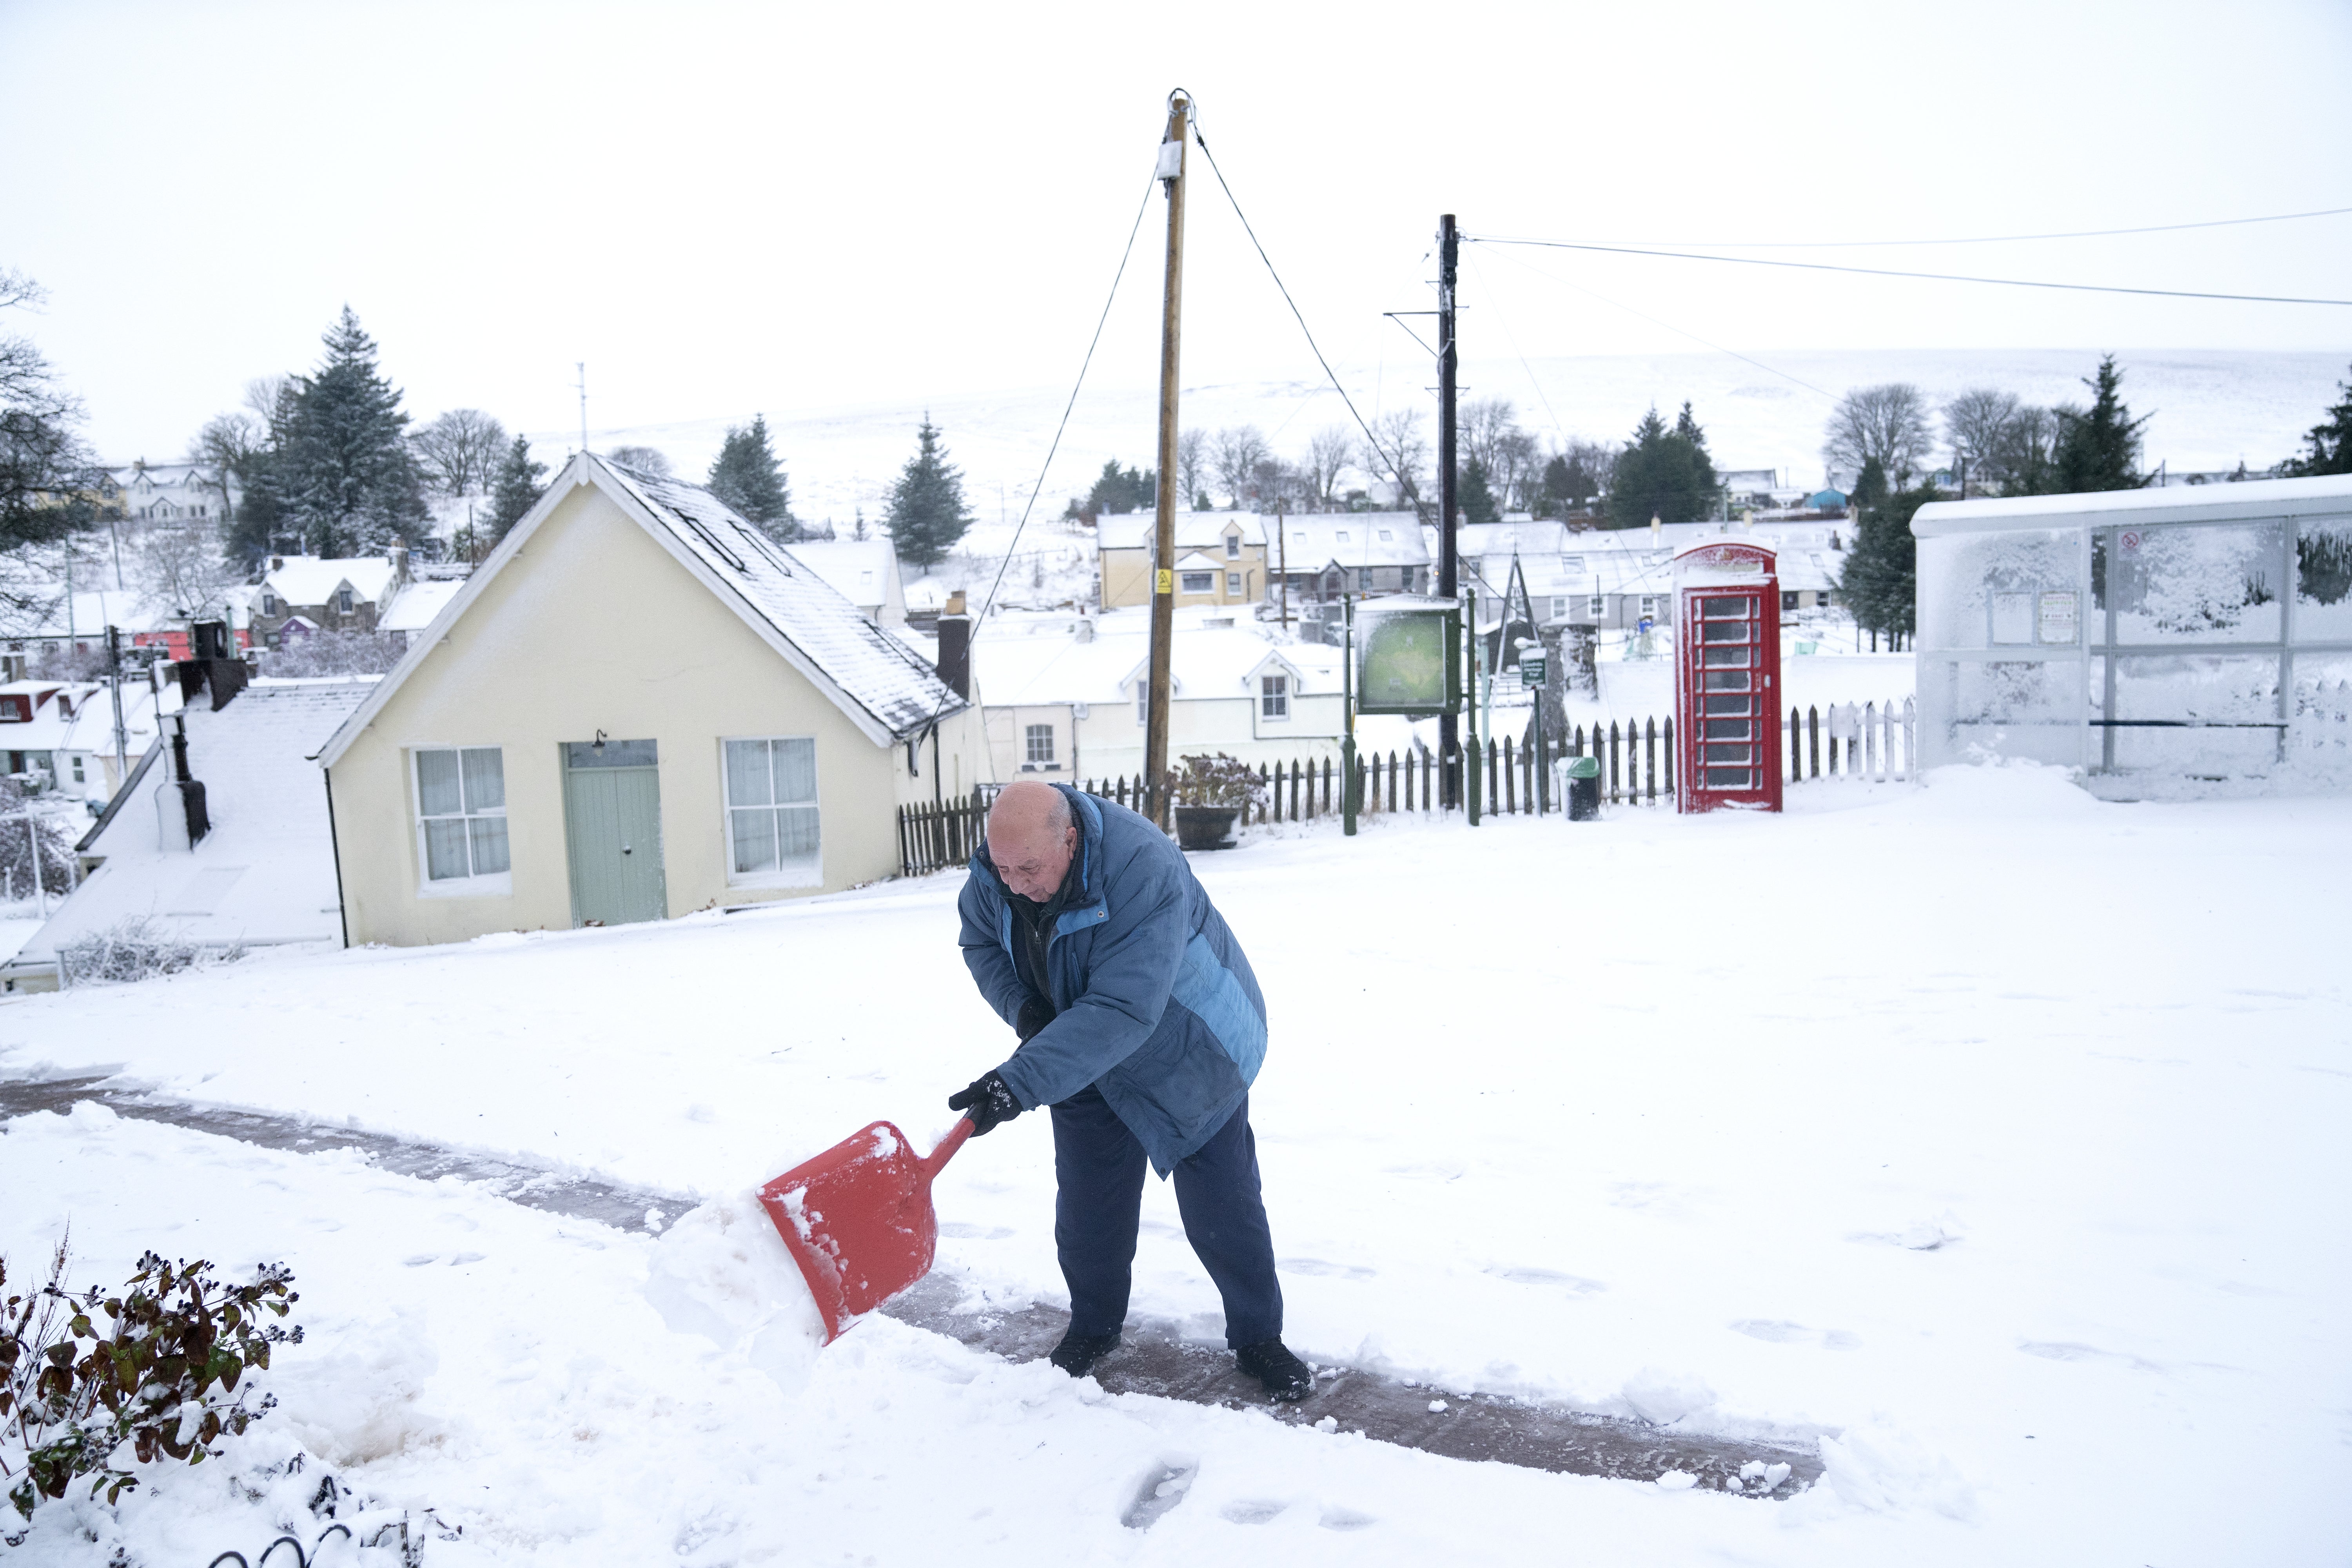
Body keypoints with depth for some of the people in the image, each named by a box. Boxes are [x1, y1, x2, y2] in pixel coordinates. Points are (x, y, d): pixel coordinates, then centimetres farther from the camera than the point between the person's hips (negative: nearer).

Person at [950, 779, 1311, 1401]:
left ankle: (1257, 1337, 23)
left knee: (1222, 1206, 3)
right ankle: (1093, 1327, 33)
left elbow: (1122, 1012, -45)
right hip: (1083, 1059, 5)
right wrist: (1023, 1008, -17)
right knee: (1087, 1208, 9)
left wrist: (1021, 1082, -51)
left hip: (1186, 1056, -5)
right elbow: (980, 940, 1)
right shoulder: (996, 869, -19)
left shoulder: (1145, 874, -41)